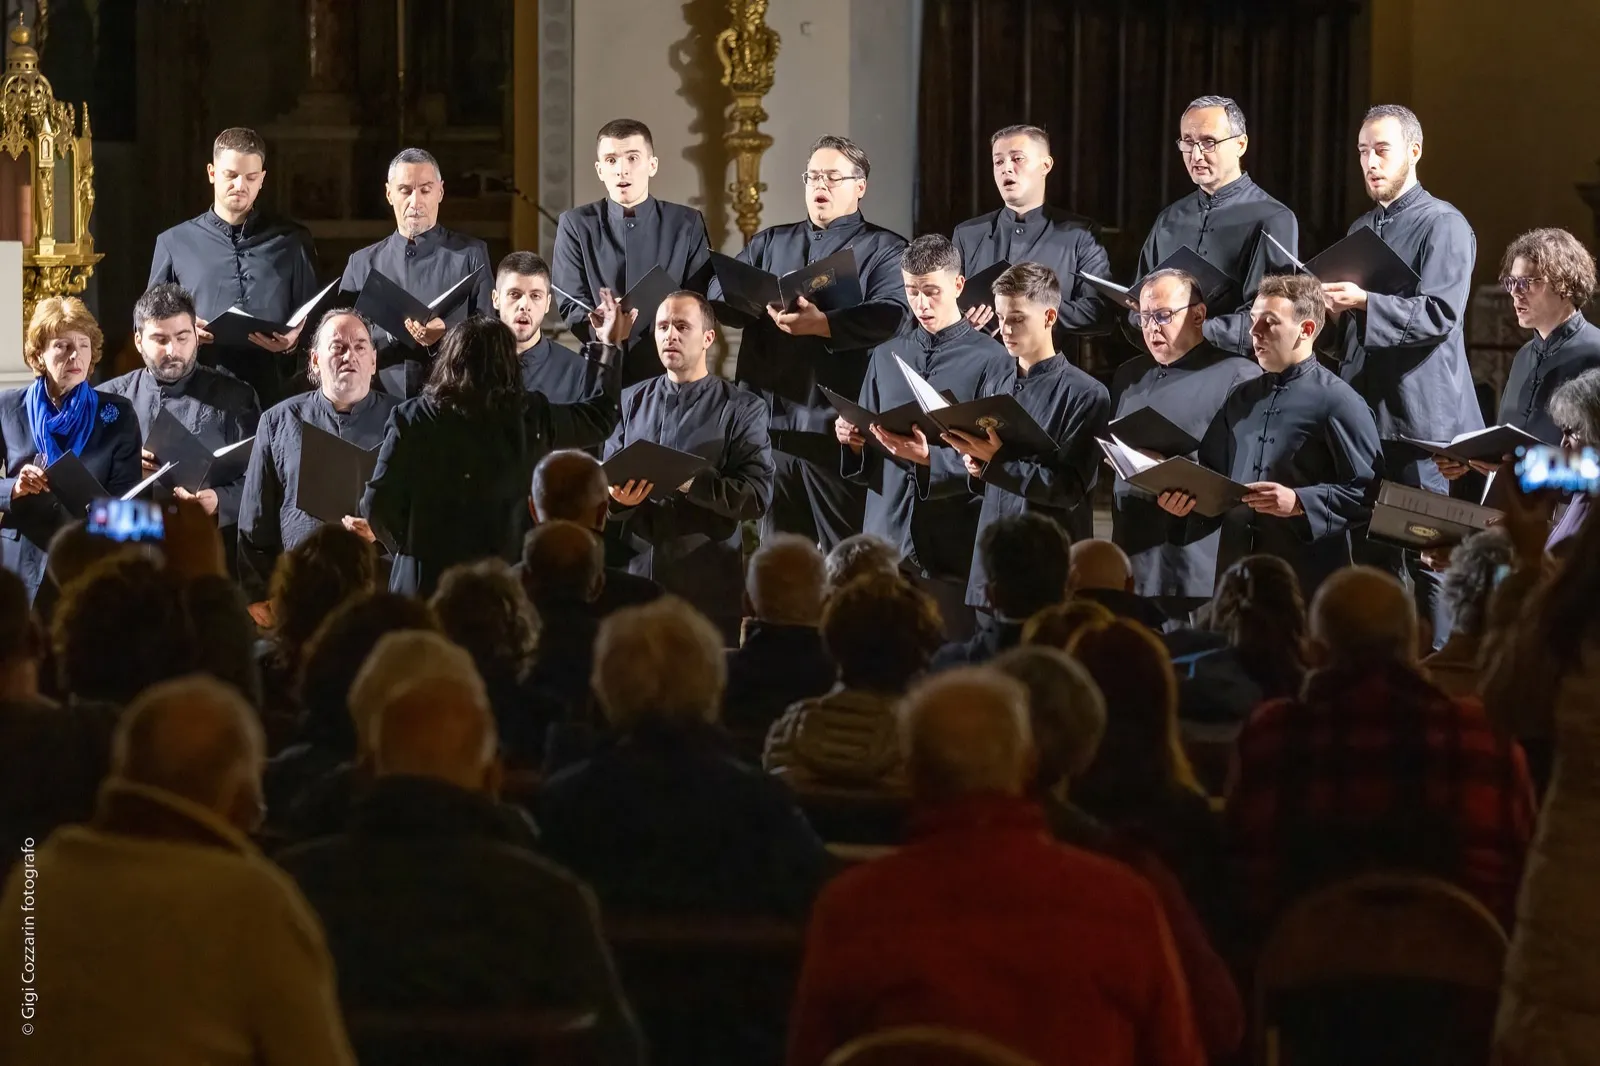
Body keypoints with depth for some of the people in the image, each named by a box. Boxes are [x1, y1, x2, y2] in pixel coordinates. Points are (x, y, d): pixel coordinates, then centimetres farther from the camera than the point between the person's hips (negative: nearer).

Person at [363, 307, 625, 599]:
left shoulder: (413, 419, -5)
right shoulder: (530, 418, -1)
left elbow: (377, 506, -9)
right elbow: (600, 417, 17)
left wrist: (411, 545, 10)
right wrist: (609, 346, 29)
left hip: (425, 585, -1)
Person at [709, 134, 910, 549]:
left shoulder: (884, 250, 4)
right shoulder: (771, 243, 21)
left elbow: (893, 314, -14)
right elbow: (719, 291, 7)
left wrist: (823, 324, -28)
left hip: (837, 427, -5)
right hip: (768, 422, 5)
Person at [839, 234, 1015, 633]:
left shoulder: (991, 359, -1)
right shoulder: (886, 357, 15)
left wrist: (930, 458, -21)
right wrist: (854, 441, -4)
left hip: (954, 544, -4)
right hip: (886, 536, 4)